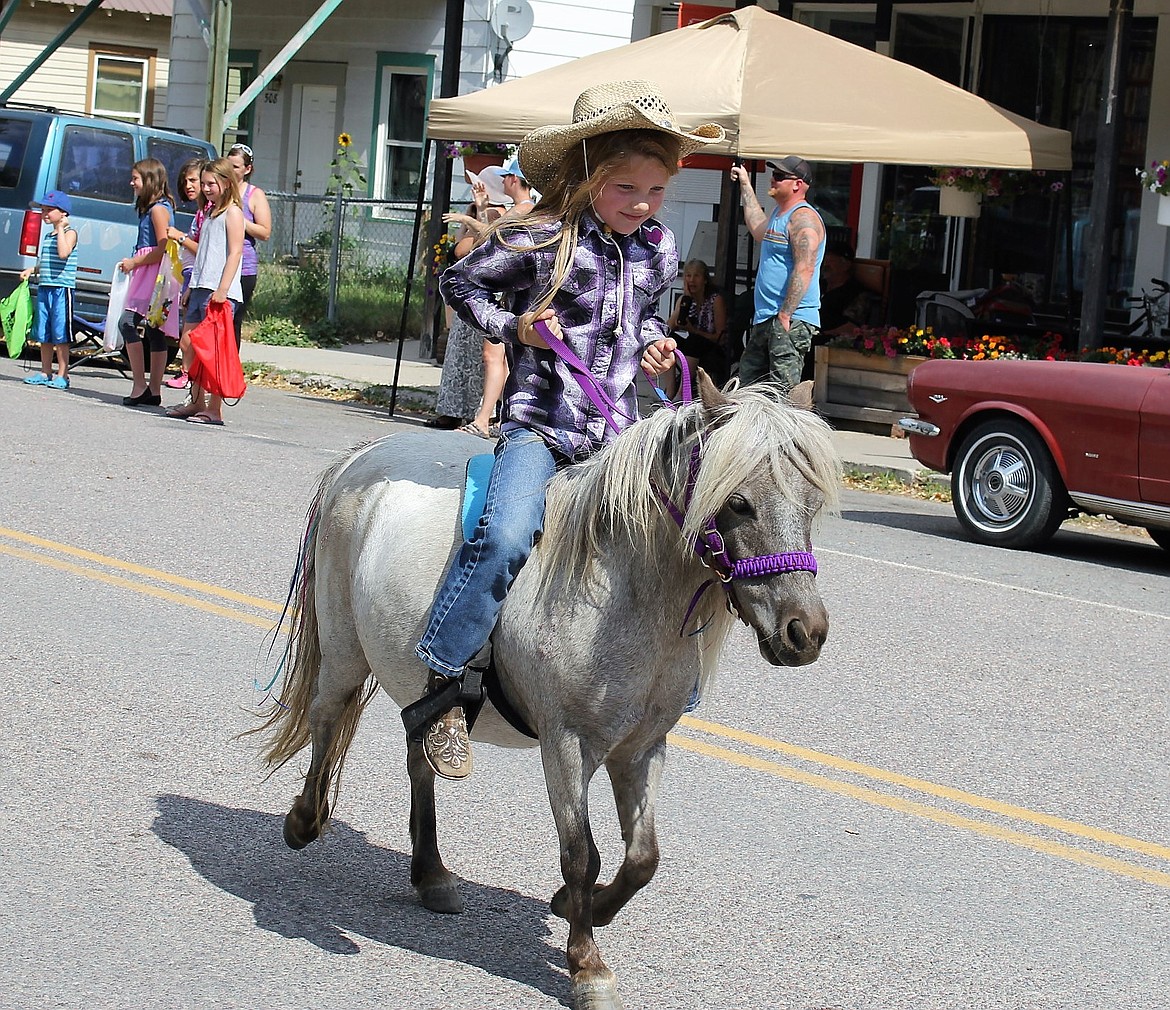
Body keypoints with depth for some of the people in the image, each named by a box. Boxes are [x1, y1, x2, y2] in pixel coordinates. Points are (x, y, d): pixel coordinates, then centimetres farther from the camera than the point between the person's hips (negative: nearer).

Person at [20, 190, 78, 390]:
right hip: (44, 288, 8)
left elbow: (63, 253, -24)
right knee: (44, 334, 10)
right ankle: (46, 372, 18)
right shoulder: (48, 235, 18)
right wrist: (32, 270, 10)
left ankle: (62, 375, -1)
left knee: (60, 334, -6)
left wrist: (61, 228, -17)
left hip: (62, 289, -8)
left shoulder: (70, 233, -6)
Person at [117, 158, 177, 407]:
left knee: (127, 323, -17)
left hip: (154, 273, -10)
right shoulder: (150, 207, 19)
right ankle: (153, 391, 9)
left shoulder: (158, 209, -11)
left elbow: (163, 249, -18)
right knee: (155, 332, 8)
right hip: (149, 275, 10)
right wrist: (133, 263, 11)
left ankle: (140, 385, -18)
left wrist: (134, 262, -11)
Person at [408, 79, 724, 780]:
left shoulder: (658, 249, 7)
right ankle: (439, 688, -22)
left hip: (619, 434, 6)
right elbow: (460, 283, 5)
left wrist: (655, 341, 7)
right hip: (540, 426, -6)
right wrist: (513, 327, -9)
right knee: (505, 537, -30)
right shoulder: (538, 239, -8)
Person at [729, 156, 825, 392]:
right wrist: (745, 185, 44)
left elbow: (804, 270, -22)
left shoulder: (803, 218, -13)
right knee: (746, 388, 10)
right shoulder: (779, 213, 19)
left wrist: (785, 316, -26)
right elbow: (759, 231, 43)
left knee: (784, 392, -14)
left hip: (791, 321, -10)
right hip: (764, 320, 10)